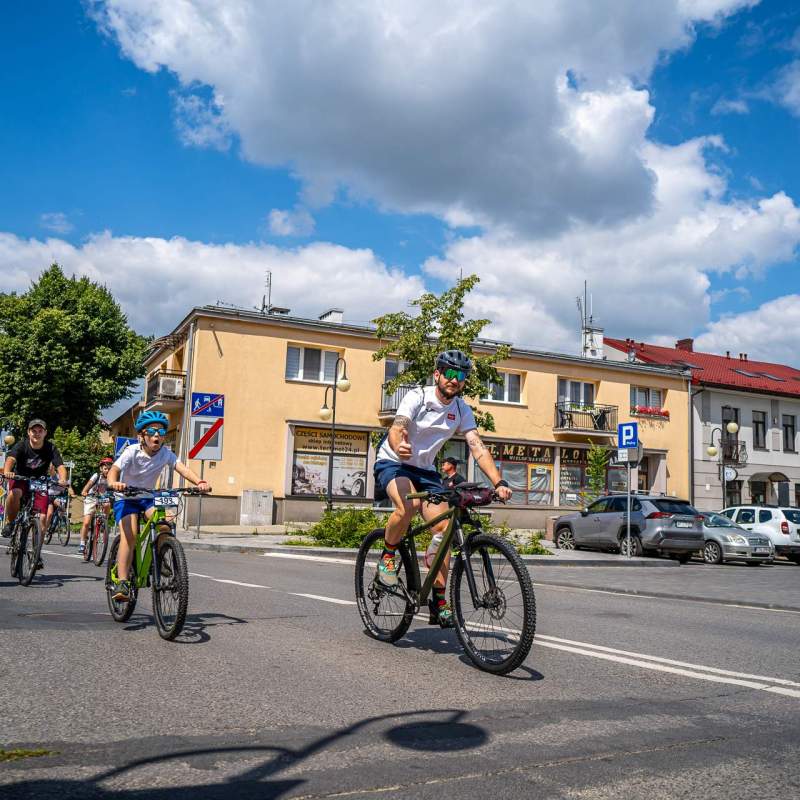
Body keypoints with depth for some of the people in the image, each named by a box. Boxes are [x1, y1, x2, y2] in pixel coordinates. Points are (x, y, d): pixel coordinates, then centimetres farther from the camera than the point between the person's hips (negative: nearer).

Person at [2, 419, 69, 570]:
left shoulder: (50, 448, -12)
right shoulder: (21, 445, -15)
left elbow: (60, 466, -24)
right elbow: (10, 458, -33)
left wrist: (62, 479, -46)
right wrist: (7, 471, -56)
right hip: (20, 479, -1)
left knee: (42, 518, -10)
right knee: (15, 493, -38)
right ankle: (9, 523, -10)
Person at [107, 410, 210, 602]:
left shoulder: (166, 454, -10)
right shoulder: (132, 452, -18)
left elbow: (181, 468, -25)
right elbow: (115, 469, -32)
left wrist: (199, 482, -44)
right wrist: (113, 483, -56)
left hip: (148, 498, 3)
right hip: (126, 498, -3)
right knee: (129, 534, -24)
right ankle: (121, 582, -23)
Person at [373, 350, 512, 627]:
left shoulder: (462, 410, -3)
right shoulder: (417, 397, -17)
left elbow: (478, 448, -12)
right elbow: (396, 429, -32)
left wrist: (499, 483, -27)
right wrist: (399, 446, -58)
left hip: (424, 470, 5)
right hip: (392, 463, -5)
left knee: (443, 528, -10)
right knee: (408, 505, -36)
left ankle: (439, 601, 1)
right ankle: (388, 556, -9)